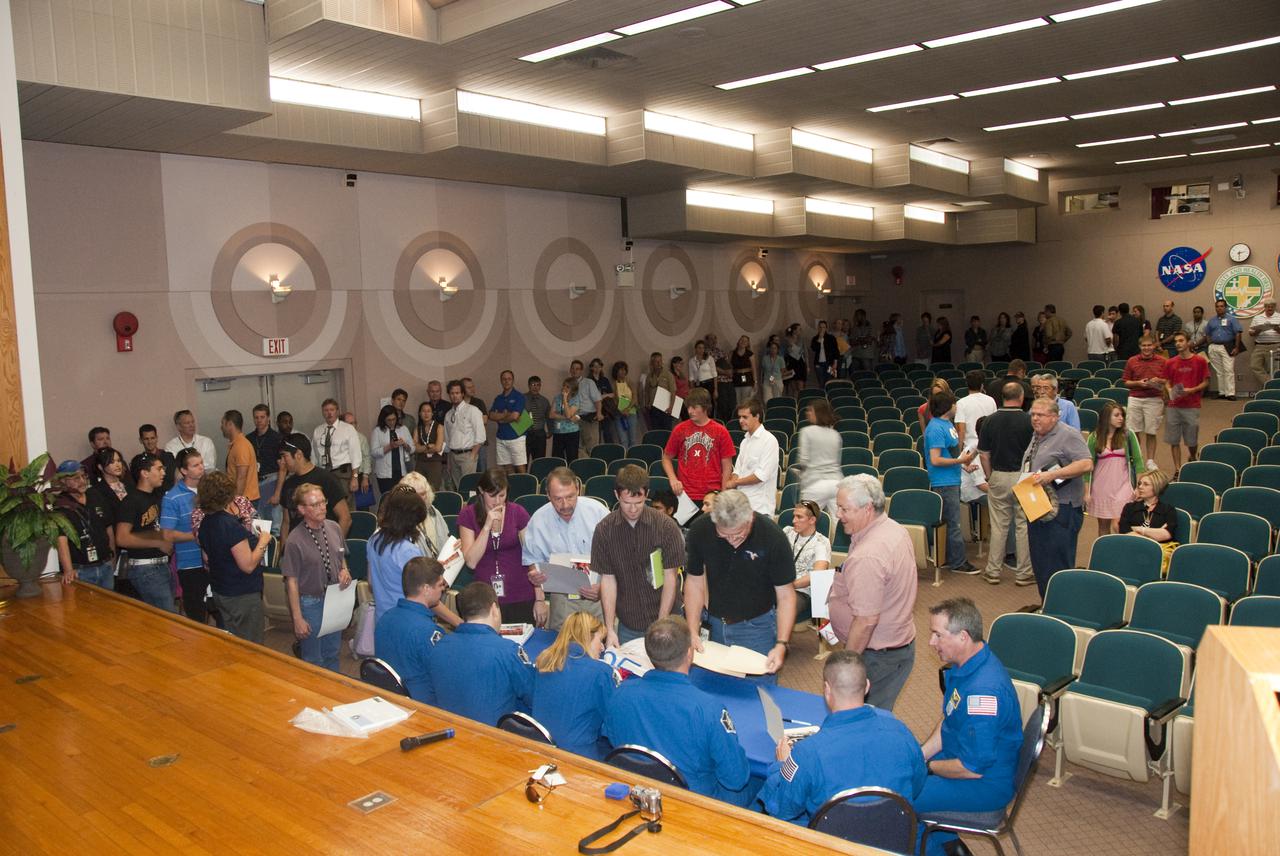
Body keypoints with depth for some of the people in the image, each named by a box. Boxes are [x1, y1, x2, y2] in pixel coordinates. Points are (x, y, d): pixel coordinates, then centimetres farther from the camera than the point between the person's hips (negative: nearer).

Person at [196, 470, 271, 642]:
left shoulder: (205, 523, 3)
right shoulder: (232, 526, -24)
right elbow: (248, 565, -24)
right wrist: (263, 542, -11)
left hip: (219, 592, 9)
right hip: (242, 595, -9)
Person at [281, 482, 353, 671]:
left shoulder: (334, 528, -3)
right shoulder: (295, 540, -19)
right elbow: (292, 581, -14)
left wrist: (345, 571, -9)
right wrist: (297, 618, -13)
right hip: (310, 603, -5)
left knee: (332, 654, 22)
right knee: (313, 660, 11)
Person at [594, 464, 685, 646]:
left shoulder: (667, 526, -11)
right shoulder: (604, 530, -7)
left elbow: (670, 578, -9)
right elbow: (608, 580, -5)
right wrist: (609, 629, -10)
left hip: (664, 619, -1)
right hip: (627, 623, 1)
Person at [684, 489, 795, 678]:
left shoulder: (772, 537, -21)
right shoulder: (700, 530, -15)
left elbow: (785, 595, -15)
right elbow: (695, 582, -4)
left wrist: (781, 644, -25)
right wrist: (693, 632, -11)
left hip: (758, 624, -2)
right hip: (715, 623, 2)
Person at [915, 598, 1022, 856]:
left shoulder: (984, 690, -33)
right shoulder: (964, 665, 0)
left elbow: (973, 768, -28)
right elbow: (948, 721, 14)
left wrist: (927, 767, -13)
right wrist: (920, 755, 1)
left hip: (985, 783, -10)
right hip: (959, 755, 10)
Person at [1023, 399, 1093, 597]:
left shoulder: (1068, 435, -9)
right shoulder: (1037, 437, 18)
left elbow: (1086, 464, -21)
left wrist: (1052, 475, -26)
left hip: (1061, 509, -9)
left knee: (1058, 566, -6)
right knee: (1039, 563, 14)